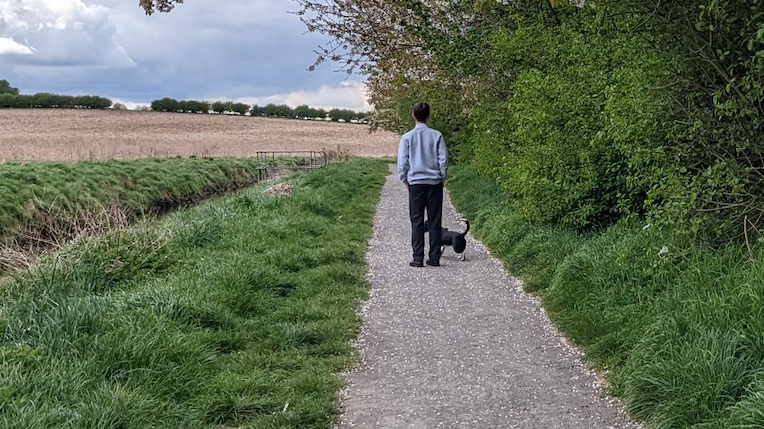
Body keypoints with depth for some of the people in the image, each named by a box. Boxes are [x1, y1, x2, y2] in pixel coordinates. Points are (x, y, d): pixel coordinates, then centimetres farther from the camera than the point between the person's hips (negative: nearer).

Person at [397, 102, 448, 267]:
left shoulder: (407, 137, -3)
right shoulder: (437, 136, -1)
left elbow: (402, 163, -2)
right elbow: (444, 160, 0)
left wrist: (405, 182, 10)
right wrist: (441, 179, 12)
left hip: (415, 183, -1)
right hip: (434, 182, 1)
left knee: (417, 222, 2)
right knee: (435, 221, 5)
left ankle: (418, 258, -2)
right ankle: (434, 258, 5)